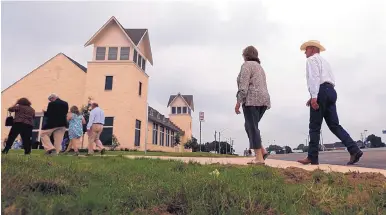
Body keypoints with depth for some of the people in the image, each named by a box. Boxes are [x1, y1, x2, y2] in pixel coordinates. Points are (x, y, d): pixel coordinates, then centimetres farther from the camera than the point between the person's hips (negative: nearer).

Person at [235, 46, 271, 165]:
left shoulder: (247, 65, -1)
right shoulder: (259, 67, 26)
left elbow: (244, 85, -13)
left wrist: (238, 102, -14)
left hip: (252, 100, -9)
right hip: (263, 100, 9)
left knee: (252, 127, -7)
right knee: (250, 126, 14)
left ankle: (259, 158, -9)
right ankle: (262, 151, 4)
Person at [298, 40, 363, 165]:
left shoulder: (311, 59, 4)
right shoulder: (324, 61, 31)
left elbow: (314, 77, -13)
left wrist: (314, 96, -22)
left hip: (321, 92, -9)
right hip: (331, 91, 9)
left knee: (315, 126, -6)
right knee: (334, 125, 5)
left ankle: (312, 157, -4)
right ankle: (354, 150, -8)